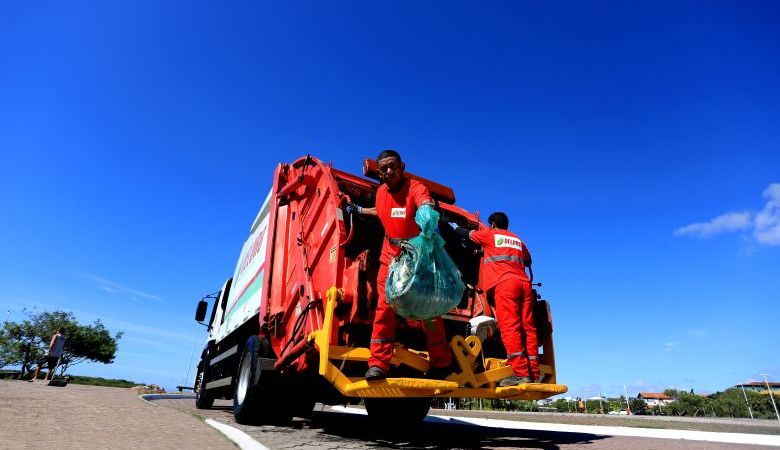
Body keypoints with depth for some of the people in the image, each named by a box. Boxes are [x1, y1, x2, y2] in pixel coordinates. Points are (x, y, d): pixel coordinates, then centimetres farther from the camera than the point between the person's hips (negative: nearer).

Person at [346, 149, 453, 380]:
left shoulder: (415, 187, -20)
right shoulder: (381, 191, 2)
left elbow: (426, 206, -44)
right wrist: (359, 210, 28)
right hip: (390, 257, 5)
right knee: (384, 307, -3)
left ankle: (441, 362, 22)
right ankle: (378, 363, 4)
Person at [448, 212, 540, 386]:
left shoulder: (489, 234, 16)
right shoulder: (517, 240, 29)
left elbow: (467, 234, 29)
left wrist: (454, 227, 48)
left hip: (505, 283, -5)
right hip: (524, 283, 6)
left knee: (509, 326, -13)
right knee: (527, 327, 2)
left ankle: (520, 373, -22)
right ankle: (534, 374, 0)